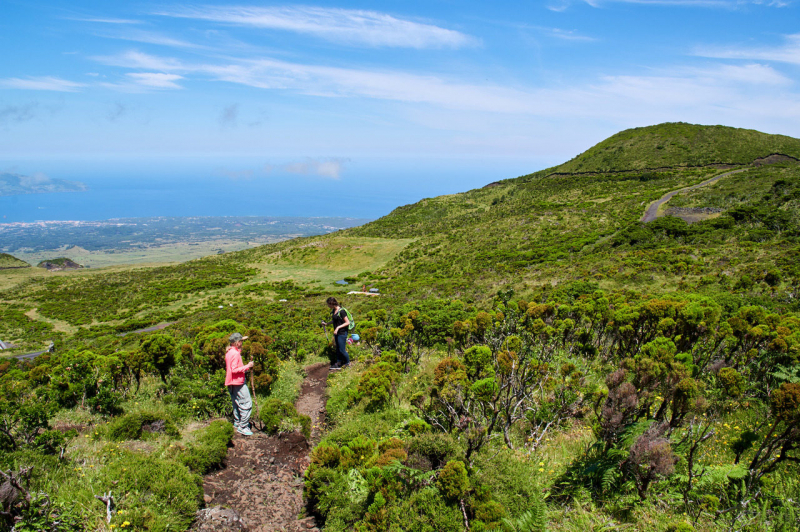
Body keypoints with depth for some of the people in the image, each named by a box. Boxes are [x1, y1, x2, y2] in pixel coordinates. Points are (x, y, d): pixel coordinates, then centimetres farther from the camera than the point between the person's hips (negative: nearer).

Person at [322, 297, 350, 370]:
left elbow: (347, 322, -18)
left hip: (342, 333, -8)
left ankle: (348, 362, 18)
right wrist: (326, 323, 14)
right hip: (336, 333, 8)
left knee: (342, 350, -1)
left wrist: (338, 327, -21)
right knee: (337, 349, 14)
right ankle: (338, 364, 24)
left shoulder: (341, 311, -21)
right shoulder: (333, 311, 6)